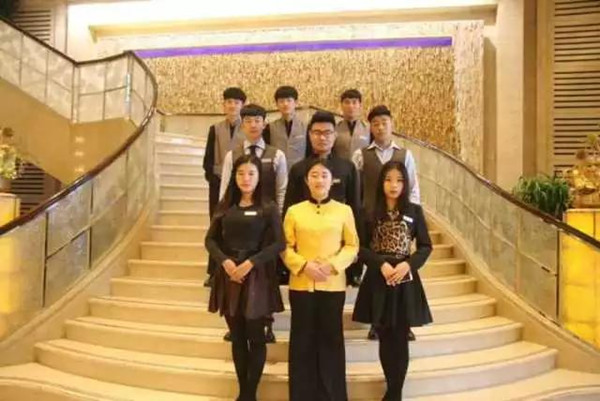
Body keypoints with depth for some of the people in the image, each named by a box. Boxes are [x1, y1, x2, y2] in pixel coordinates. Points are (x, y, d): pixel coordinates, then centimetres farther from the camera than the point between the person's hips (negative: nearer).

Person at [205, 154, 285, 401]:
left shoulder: (268, 208, -2)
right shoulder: (225, 207, 9)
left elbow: (279, 243, -8)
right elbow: (211, 239, 6)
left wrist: (250, 263, -18)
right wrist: (225, 261, -12)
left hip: (256, 277, -3)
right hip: (229, 276, 4)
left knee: (255, 337, 3)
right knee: (237, 337, 11)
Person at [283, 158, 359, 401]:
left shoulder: (344, 211, 1)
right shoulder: (294, 211, 2)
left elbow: (352, 246, 3)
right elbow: (286, 247, 2)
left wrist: (333, 265, -12)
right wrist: (304, 265, -14)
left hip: (333, 285, 0)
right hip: (301, 284, 1)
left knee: (331, 338, 8)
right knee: (302, 339, 8)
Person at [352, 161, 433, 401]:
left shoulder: (414, 211, 2)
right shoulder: (371, 212, 1)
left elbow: (426, 246, 3)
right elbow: (362, 247, 0)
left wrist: (408, 264, -13)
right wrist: (381, 264, -15)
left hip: (405, 279, 0)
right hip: (378, 281, 0)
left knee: (400, 339, 2)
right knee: (385, 338, 8)